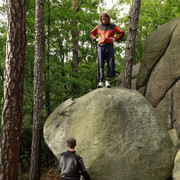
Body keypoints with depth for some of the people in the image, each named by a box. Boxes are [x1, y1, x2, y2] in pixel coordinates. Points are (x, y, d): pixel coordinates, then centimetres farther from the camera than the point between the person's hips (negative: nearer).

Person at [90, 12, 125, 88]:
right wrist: (95, 39, 12)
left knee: (110, 64, -7)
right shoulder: (98, 27, 17)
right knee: (100, 65, -6)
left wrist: (115, 39, 0)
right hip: (101, 47, 1)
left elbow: (122, 33, 14)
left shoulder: (113, 26, 11)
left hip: (109, 47, -1)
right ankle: (101, 81, -5)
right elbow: (92, 33, 30)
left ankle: (107, 81, -2)